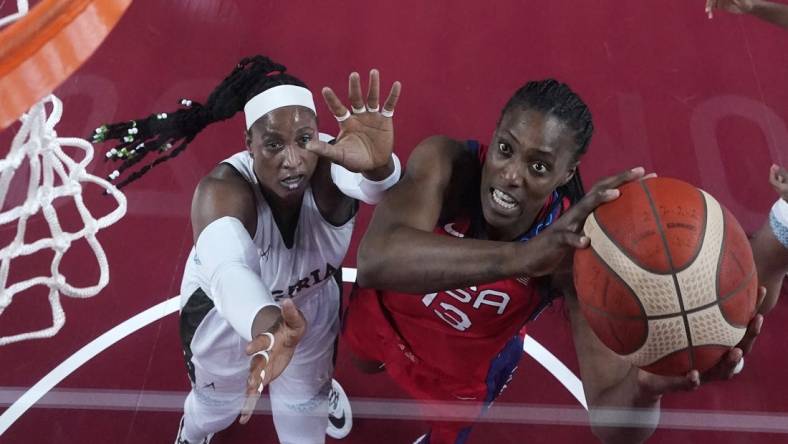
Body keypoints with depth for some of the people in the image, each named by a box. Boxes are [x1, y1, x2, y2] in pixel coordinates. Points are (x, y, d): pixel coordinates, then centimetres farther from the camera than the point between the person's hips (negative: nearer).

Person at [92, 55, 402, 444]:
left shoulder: (329, 163, -32)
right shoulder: (222, 191, -38)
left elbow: (374, 187, -54)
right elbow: (227, 269, -58)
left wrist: (378, 166, -78)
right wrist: (267, 325, -79)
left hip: (312, 305, 1)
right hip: (229, 313, -1)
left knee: (305, 405, 23)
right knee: (219, 403, 26)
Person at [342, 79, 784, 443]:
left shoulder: (577, 250, -39)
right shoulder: (444, 162, -39)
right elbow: (376, 258, -60)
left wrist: (644, 389, -68)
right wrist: (519, 257, -73)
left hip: (466, 369, -1)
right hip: (385, 311, 2)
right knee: (364, 361, 36)